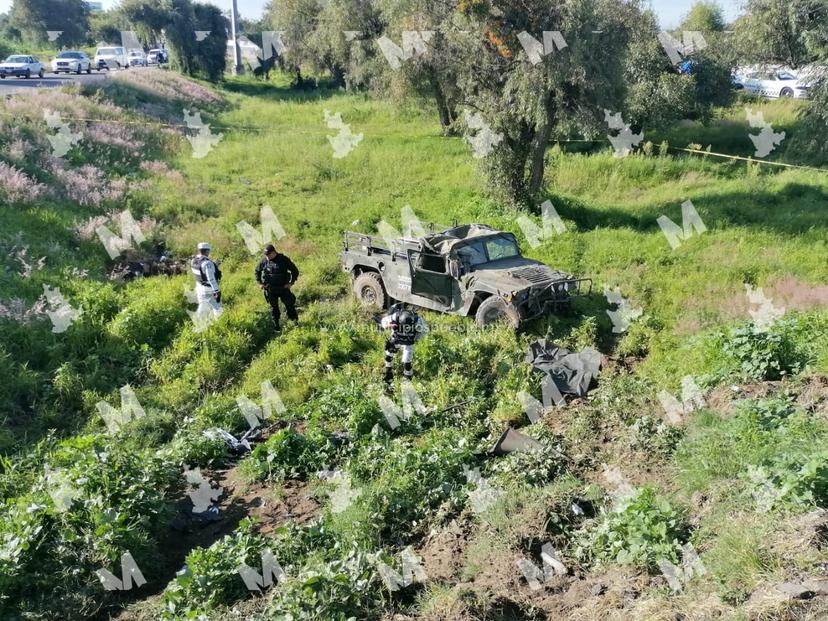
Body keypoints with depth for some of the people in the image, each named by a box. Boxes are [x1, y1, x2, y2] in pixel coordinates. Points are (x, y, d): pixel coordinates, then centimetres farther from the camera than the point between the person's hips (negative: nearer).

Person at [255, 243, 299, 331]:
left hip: (283, 288, -2)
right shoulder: (264, 261, -4)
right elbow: (257, 271, 16)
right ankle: (276, 326, 20)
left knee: (290, 305, 2)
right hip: (270, 290, 2)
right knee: (274, 307, 10)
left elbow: (295, 270, -2)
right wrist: (259, 283, 9)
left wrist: (291, 283, -7)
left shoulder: (283, 260, -10)